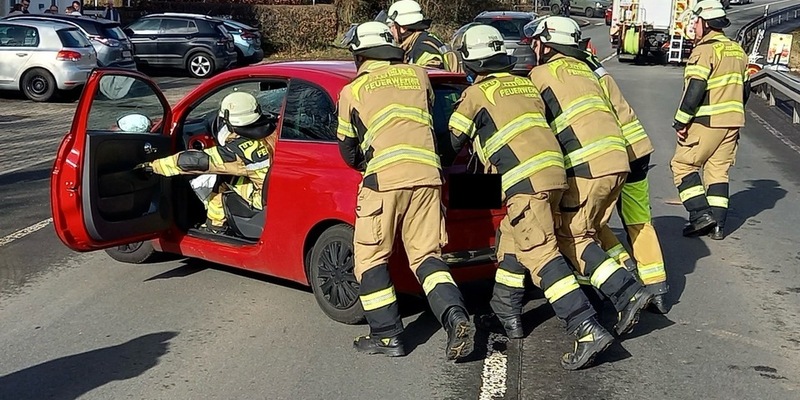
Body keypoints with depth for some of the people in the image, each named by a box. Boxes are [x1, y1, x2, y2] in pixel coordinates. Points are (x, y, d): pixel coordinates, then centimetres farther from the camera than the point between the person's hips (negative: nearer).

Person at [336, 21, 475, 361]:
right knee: (426, 254, 13)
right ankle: (456, 317, -7)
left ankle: (387, 336, 10)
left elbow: (348, 150, 20)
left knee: (371, 258, 9)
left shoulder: (352, 91, 11)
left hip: (384, 179, -4)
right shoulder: (418, 75, 18)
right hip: (427, 174, 4)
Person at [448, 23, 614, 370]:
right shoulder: (526, 84, 23)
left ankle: (588, 331, -19)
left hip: (526, 180, -8)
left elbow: (454, 142, 11)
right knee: (512, 239, 22)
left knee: (541, 254, -11)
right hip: (554, 171, 8)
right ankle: (507, 314, 30)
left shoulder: (477, 94, 3)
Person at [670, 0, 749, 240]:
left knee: (683, 165, 2)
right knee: (718, 171, 11)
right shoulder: (738, 51, 14)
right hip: (732, 122, 8)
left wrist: (681, 121, -16)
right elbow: (745, 88, 19)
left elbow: (695, 89, -20)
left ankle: (700, 214, -6)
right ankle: (717, 224, 8)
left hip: (706, 122, -8)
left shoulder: (705, 50, -12)